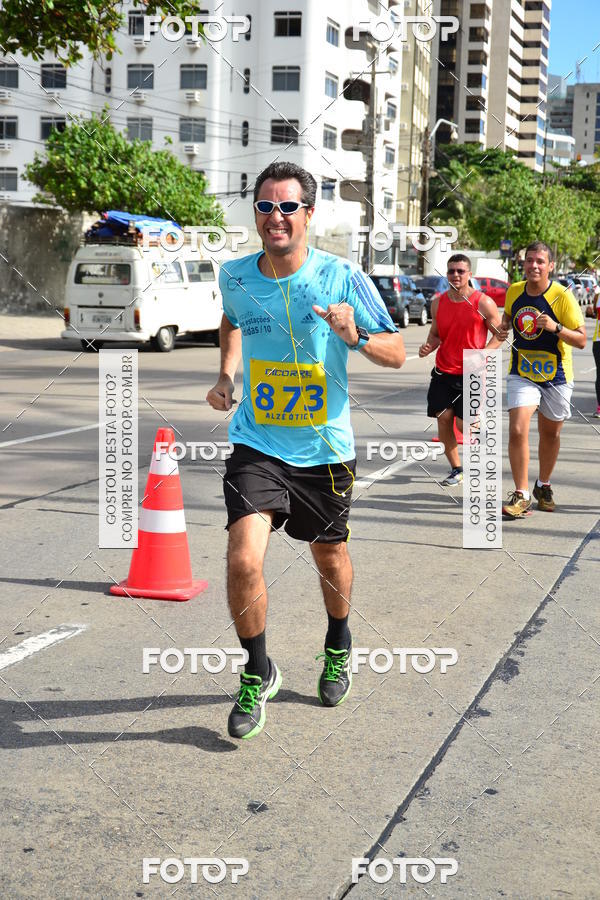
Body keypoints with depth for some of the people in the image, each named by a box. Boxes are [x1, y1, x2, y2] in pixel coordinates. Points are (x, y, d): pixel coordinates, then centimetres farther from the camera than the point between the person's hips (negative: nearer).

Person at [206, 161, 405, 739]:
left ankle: (338, 647, 48)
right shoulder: (235, 276, -2)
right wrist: (226, 374, 8)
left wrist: (355, 336, -26)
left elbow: (396, 354, -6)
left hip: (324, 448, 0)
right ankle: (258, 674, 6)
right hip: (256, 445, 1)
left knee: (329, 557, 18)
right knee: (243, 560, -17)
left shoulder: (343, 278, -12)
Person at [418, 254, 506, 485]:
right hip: (443, 372, 4)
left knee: (464, 423, -8)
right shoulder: (438, 303, 5)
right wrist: (428, 346, -5)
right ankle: (456, 469, 15)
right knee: (443, 419, -1)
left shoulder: (483, 303, -8)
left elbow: (499, 334, -3)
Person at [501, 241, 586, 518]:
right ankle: (521, 495, -7)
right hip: (521, 373, 1)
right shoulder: (514, 291, -3)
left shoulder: (563, 296, -15)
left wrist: (555, 327, -31)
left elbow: (581, 340, -15)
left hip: (555, 375, -1)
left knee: (550, 433, 14)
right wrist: (503, 326, -3)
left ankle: (543, 486, 37)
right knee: (517, 430, -15)